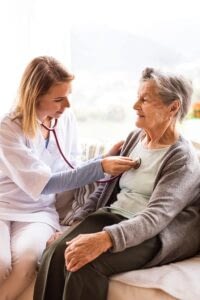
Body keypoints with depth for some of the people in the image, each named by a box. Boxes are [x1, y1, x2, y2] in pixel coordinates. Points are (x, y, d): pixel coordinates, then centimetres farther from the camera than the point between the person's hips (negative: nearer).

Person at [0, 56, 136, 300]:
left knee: (26, 258, -29)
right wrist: (99, 167, -25)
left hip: (39, 211, 3)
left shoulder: (66, 118, -1)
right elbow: (43, 184, -21)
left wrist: (106, 159, -9)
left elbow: (68, 170, 6)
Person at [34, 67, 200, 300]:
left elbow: (156, 217, -24)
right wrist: (77, 221, 3)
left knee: (86, 265, -31)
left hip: (148, 235, -6)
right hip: (111, 216, 6)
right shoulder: (134, 137, 10)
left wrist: (104, 239, -39)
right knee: (55, 253, -21)